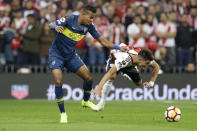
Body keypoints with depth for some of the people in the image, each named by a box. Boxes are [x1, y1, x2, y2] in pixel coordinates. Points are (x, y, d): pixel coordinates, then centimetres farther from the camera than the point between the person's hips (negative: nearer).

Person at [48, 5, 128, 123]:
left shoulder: (89, 26, -6)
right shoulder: (70, 19, -21)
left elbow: (102, 40, 1)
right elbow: (51, 24, -21)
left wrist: (119, 48, -8)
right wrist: (55, 27, -45)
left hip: (71, 55, 5)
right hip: (56, 54, -5)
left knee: (89, 78, 1)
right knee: (58, 82, -20)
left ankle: (86, 101, 31)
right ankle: (63, 113, -6)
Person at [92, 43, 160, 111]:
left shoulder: (144, 58, -31)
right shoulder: (125, 60, -48)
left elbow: (156, 67, -11)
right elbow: (109, 73, -56)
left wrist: (151, 82, -20)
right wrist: (98, 88, -65)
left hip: (130, 64, 6)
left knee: (139, 83, -1)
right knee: (111, 77, -33)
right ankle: (101, 103, -26)